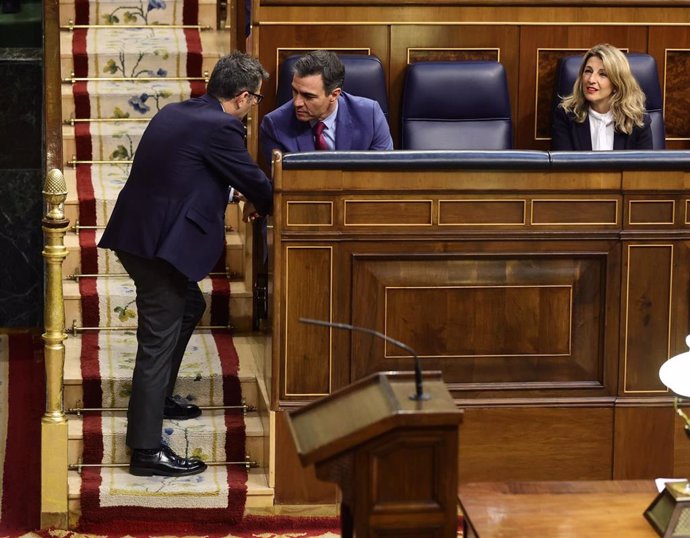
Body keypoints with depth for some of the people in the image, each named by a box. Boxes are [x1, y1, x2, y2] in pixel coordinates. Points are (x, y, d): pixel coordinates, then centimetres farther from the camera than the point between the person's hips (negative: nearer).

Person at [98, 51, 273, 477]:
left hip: (140, 231, 10)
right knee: (159, 339, -5)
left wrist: (252, 198, 28)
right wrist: (269, 207, 17)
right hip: (160, 243, -10)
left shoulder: (175, 114, 12)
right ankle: (147, 450, -1)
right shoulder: (219, 128, -15)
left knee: (190, 307, 28)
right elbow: (252, 179, -4)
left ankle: (158, 398, 42)